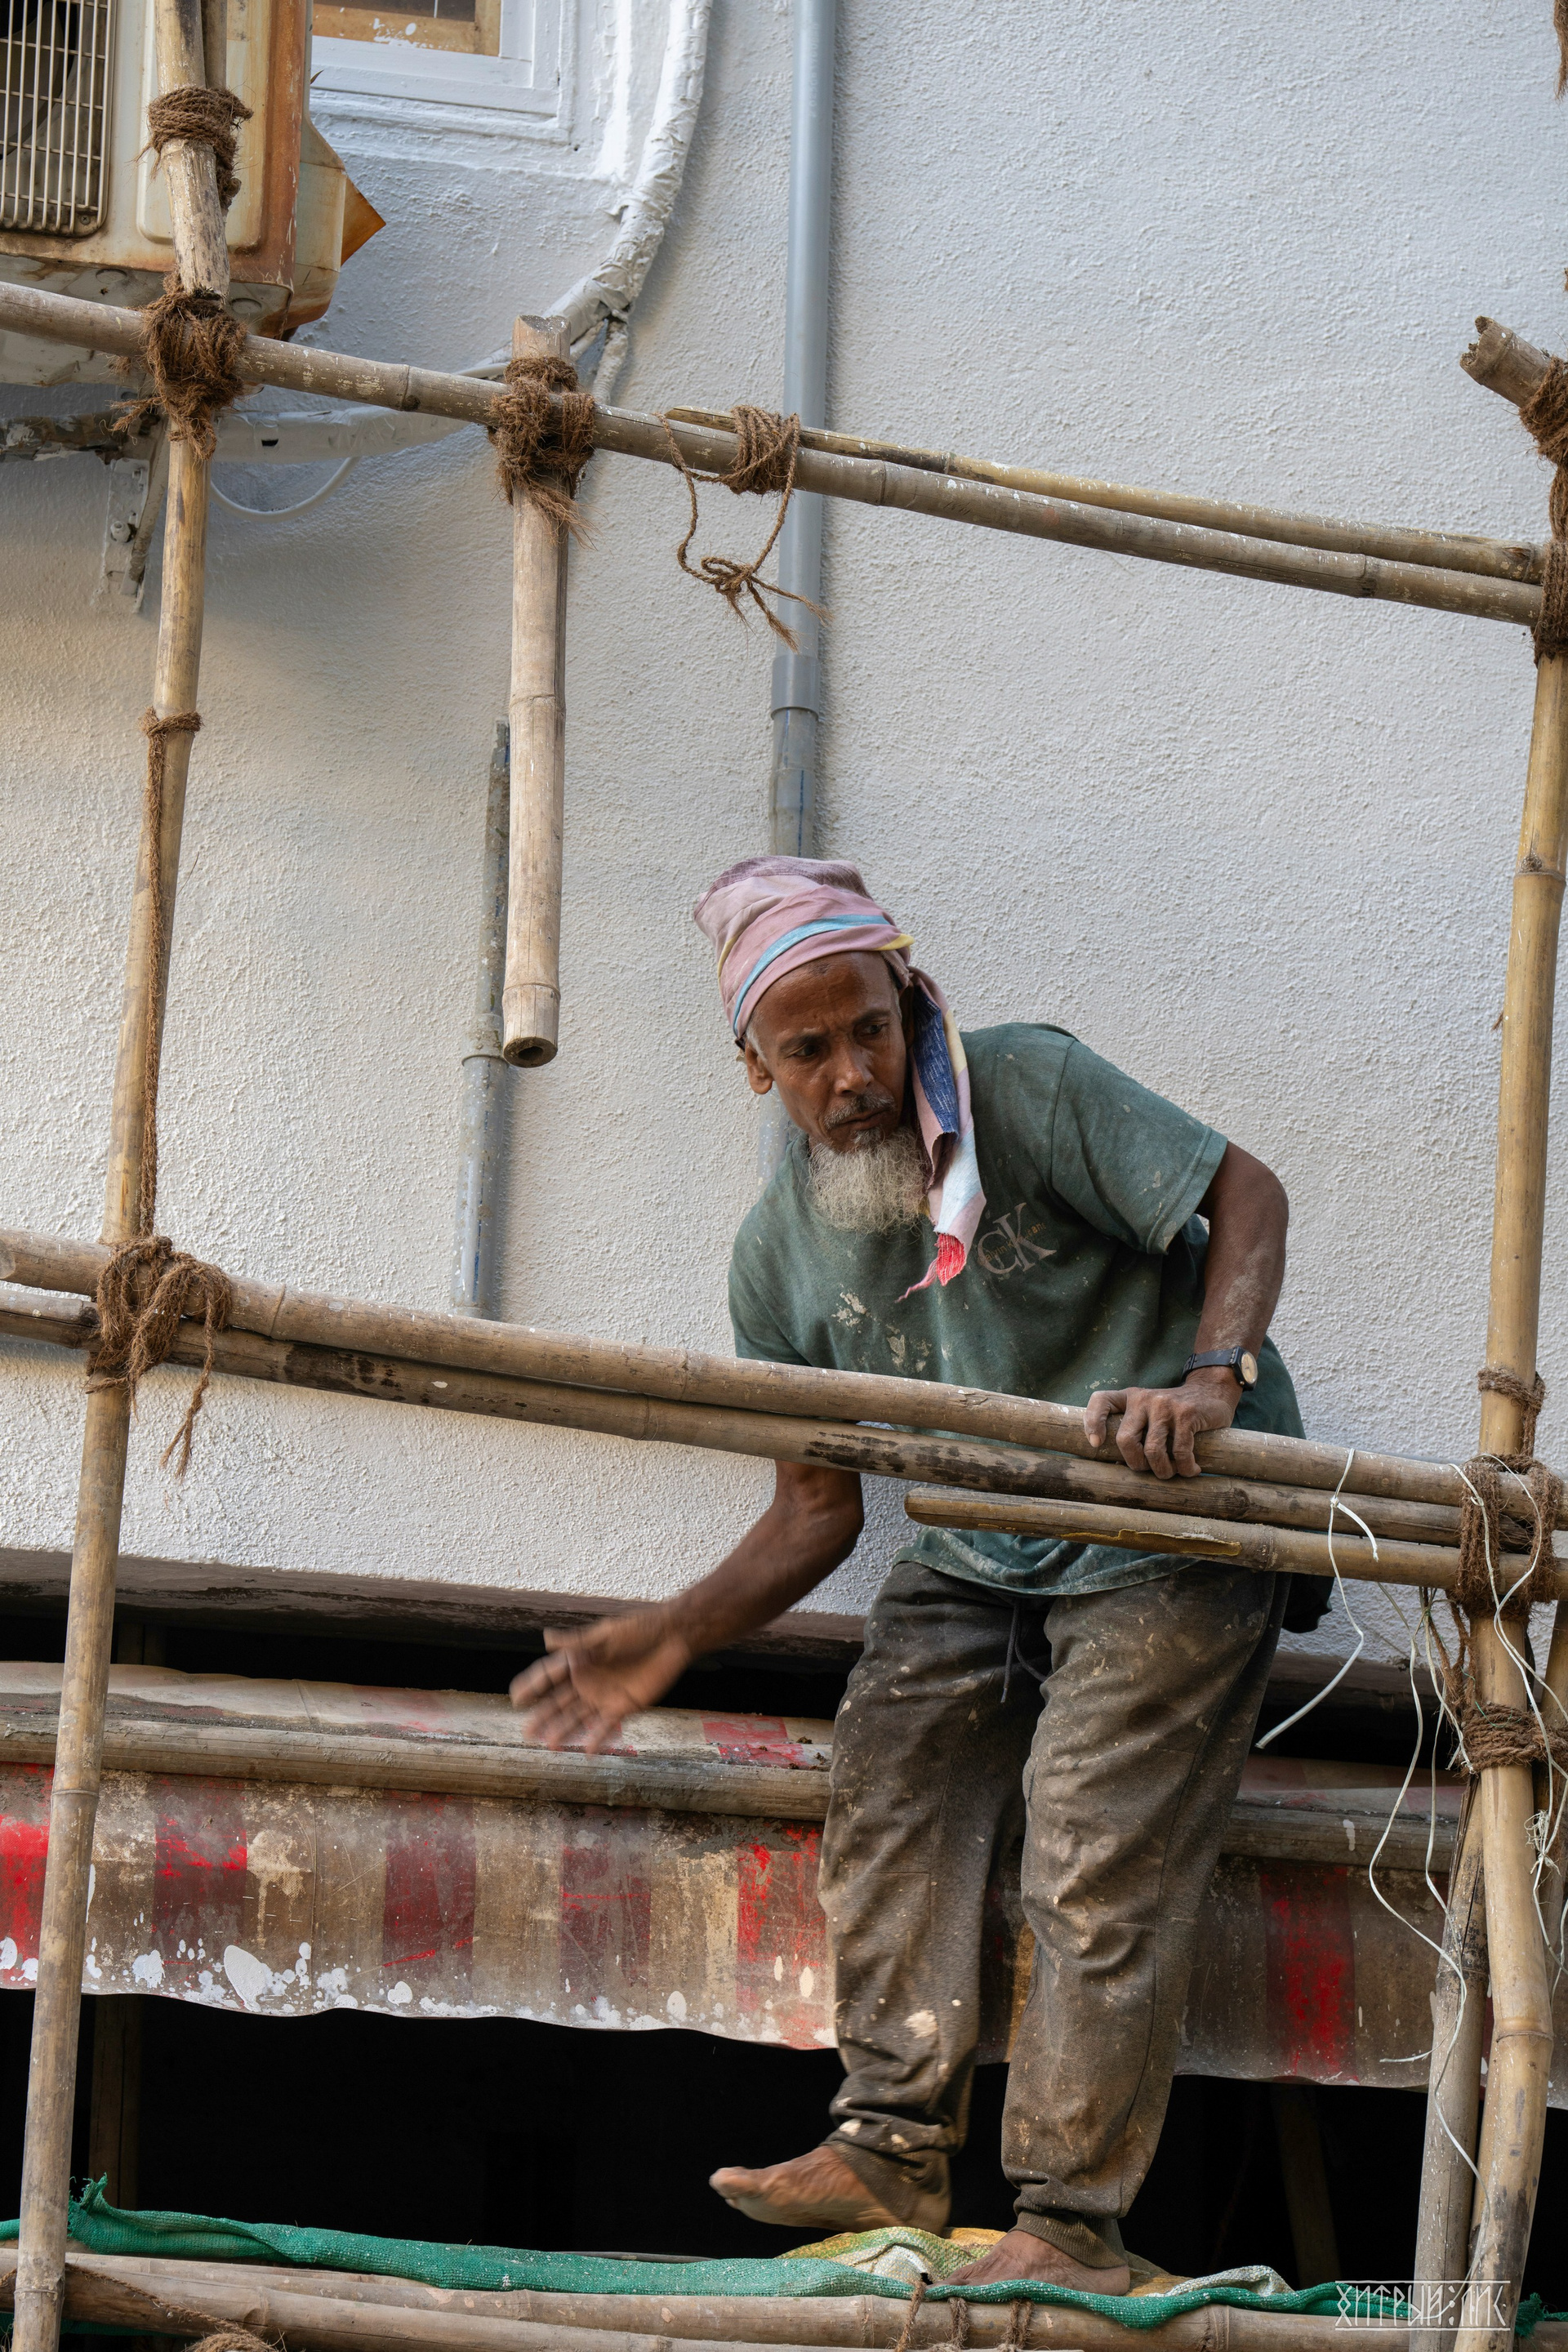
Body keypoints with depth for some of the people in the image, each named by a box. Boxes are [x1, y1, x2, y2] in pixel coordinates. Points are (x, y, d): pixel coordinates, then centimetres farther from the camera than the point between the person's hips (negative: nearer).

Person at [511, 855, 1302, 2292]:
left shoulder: (1028, 1091, -15)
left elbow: (1245, 1193, -13)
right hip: (977, 1558, 6)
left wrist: (1209, 1379, -30)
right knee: (890, 1785, -11)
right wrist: (673, 1640, -6)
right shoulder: (783, 1255, 0)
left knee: (1099, 1860, -14)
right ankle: (894, 2145, -4)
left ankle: (1074, 2219, -10)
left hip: (1176, 1533, -6)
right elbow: (821, 1507, 6)